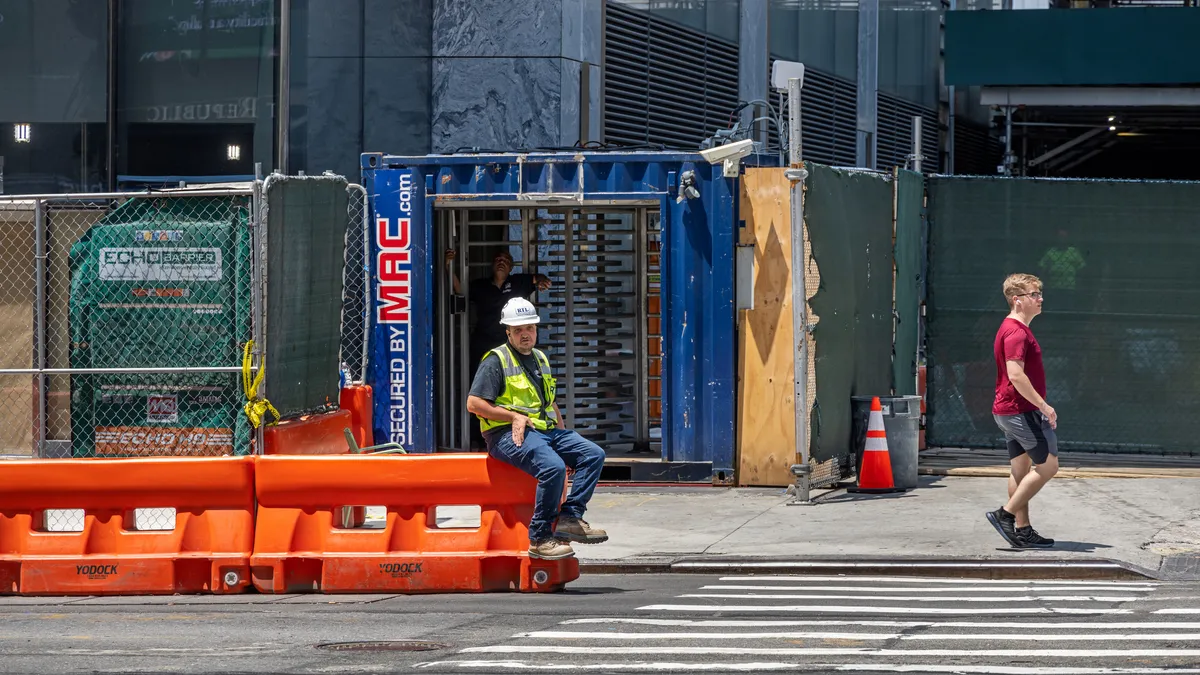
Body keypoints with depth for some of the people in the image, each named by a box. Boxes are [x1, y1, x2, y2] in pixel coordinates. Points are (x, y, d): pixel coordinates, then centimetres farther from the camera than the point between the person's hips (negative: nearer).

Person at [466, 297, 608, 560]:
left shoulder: (540, 359, 22)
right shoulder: (496, 361, -3)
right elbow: (474, 403, -10)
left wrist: (561, 428, 16)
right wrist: (514, 416, -14)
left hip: (546, 430, 8)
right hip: (509, 434, -8)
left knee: (594, 454, -10)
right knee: (553, 467, -33)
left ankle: (570, 518, -16)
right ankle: (540, 538, -26)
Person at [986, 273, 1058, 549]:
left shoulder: (1015, 329, 18)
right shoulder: (1016, 332, -16)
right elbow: (1016, 375, -25)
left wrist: (1039, 406, 24)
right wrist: (1043, 405, -23)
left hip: (1008, 411, 11)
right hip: (1021, 411, -11)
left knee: (1021, 470, 11)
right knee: (1047, 465, -8)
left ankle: (1022, 531, 13)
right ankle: (1006, 514, -6)